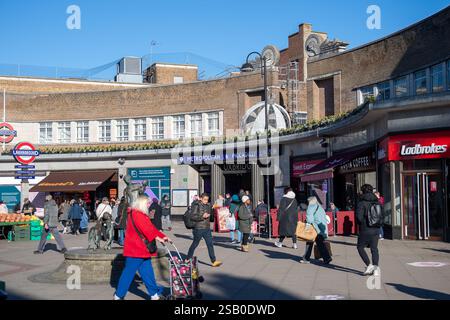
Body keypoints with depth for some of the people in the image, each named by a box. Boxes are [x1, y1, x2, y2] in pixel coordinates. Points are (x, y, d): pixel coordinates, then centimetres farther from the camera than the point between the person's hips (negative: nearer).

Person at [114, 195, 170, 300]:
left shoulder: (142, 215, 18)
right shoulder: (136, 214, -15)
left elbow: (150, 228, 13)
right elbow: (145, 229, -24)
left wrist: (163, 236, 5)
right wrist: (156, 238, -28)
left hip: (142, 249, 10)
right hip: (135, 249, -10)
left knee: (147, 273, 11)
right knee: (129, 273, -2)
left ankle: (154, 294, 15)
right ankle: (119, 295, 9)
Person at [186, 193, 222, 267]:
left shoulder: (208, 205, 10)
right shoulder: (196, 205, -9)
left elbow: (211, 215, 25)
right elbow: (193, 217, -16)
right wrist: (202, 217, -24)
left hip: (207, 228, 6)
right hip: (198, 228, -6)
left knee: (210, 244, 1)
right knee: (195, 244, 7)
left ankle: (214, 261, 1)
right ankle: (188, 259, 24)